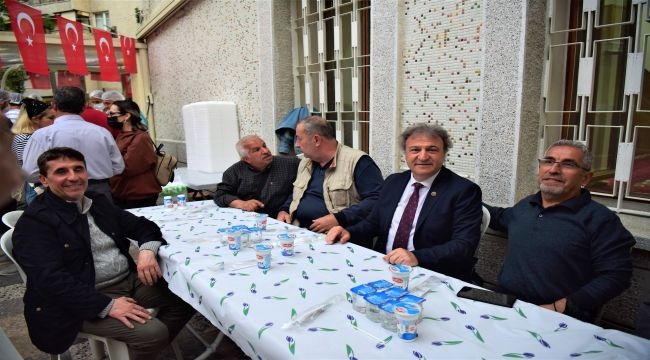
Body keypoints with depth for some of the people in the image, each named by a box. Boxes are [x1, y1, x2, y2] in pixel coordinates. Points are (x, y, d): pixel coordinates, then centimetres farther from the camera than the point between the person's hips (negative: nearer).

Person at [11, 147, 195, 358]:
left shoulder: (97, 202, 11)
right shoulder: (34, 223, -10)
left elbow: (140, 225, 11)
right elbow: (50, 279, -21)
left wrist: (147, 250, -13)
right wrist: (107, 305, -27)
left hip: (131, 278, 7)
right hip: (87, 298, -7)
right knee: (152, 332, -25)